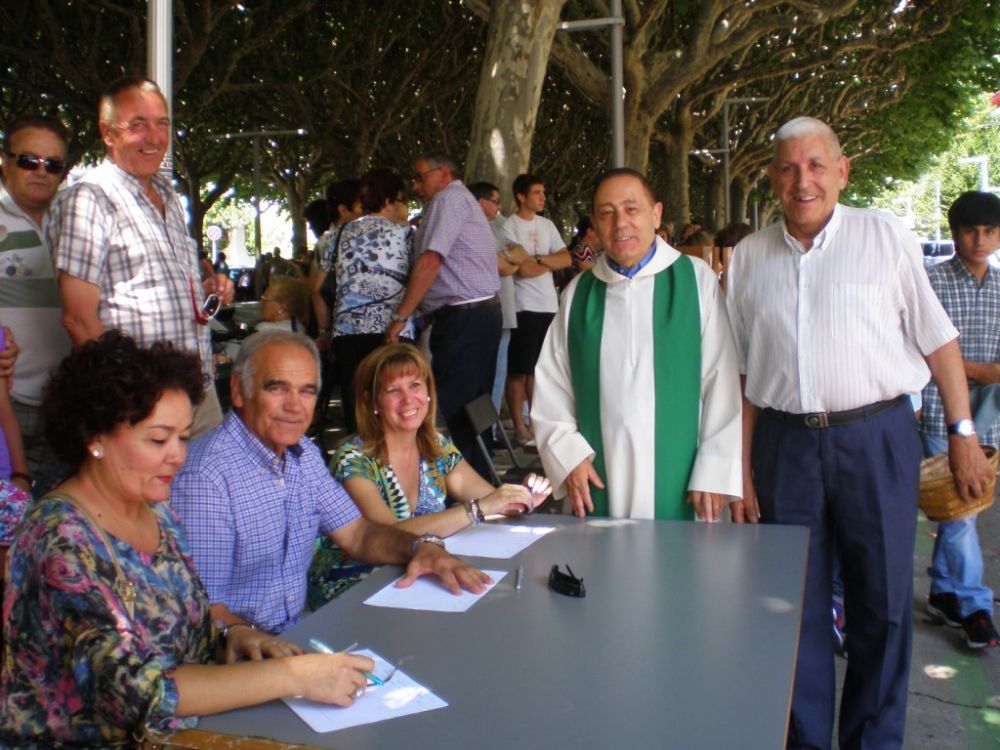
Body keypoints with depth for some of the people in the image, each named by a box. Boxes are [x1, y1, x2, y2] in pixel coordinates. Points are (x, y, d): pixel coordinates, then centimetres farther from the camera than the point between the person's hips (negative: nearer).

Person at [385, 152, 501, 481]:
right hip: (485, 310, 11)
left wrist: (400, 317, -15)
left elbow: (430, 261, -16)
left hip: (463, 316, -11)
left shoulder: (449, 199, -6)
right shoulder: (463, 200, 26)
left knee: (450, 409, -11)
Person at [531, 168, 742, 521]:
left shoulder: (697, 281, -3)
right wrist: (568, 456, -3)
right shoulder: (578, 293, 7)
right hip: (599, 486, 2)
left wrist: (714, 474, -7)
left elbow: (722, 382, -4)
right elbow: (551, 388, 10)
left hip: (679, 486, -2)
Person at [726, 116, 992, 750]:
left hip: (876, 438, -2)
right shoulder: (750, 257, 7)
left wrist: (962, 430, -1)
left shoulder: (885, 236, 0)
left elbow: (937, 338, 2)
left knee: (883, 603, 7)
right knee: (797, 604, 11)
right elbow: (743, 375, 8)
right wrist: (742, 471, 6)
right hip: (785, 443, 2)